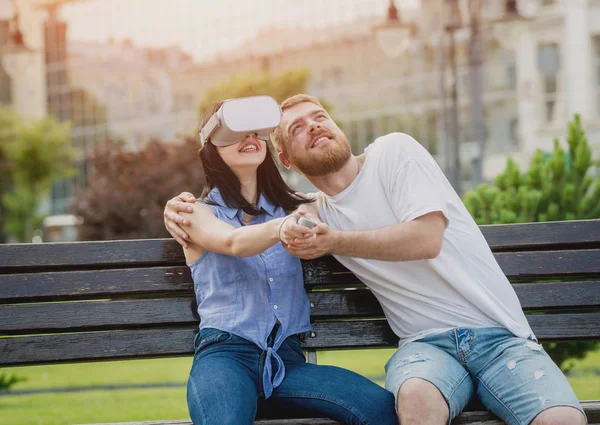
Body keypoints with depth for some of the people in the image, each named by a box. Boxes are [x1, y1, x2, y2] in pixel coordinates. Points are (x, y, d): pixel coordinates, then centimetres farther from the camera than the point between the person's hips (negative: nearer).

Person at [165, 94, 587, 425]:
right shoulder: (314, 213, 16)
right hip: (428, 342, 2)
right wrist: (185, 209, 7)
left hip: (500, 334, -2)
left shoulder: (393, 151, 4)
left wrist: (336, 242, -16)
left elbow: (426, 238, -10)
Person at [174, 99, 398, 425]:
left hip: (287, 360, 3)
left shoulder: (291, 207, 21)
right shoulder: (198, 213, 8)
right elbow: (233, 242, -14)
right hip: (225, 355, -3)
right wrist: (279, 228, -34)